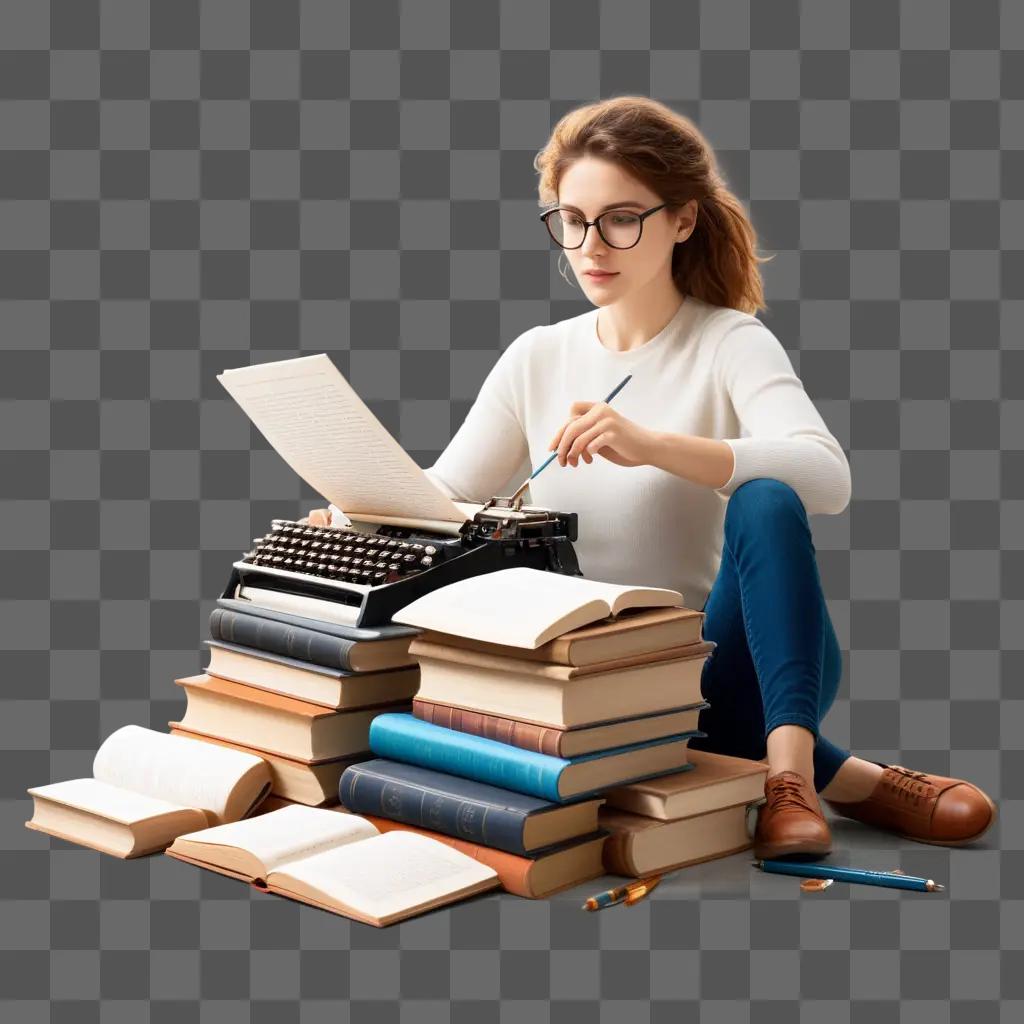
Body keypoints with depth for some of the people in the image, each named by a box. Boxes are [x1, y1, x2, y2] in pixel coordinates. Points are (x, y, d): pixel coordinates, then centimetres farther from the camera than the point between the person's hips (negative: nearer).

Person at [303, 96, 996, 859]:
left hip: (726, 664, -3)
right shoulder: (537, 357, 10)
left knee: (763, 503, -31)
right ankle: (848, 780, -15)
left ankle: (789, 773, -33)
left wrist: (650, 446, -38)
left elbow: (826, 476, -24)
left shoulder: (730, 343, -5)